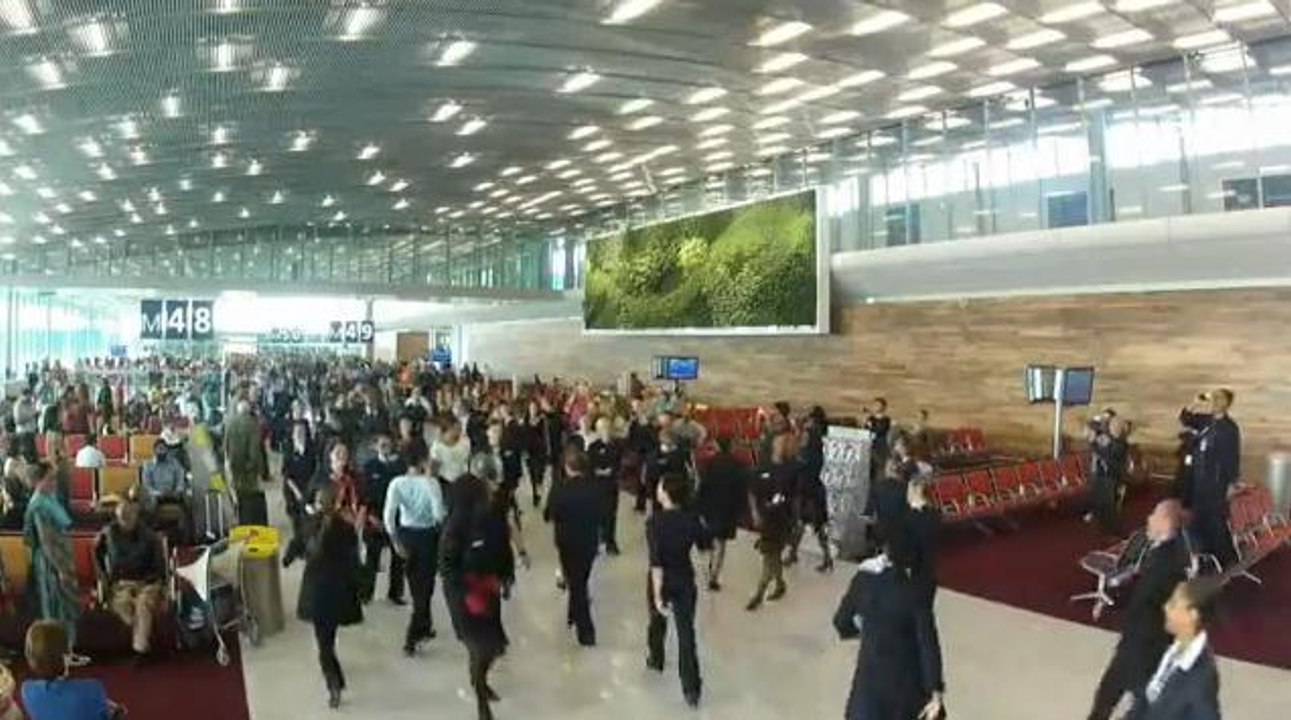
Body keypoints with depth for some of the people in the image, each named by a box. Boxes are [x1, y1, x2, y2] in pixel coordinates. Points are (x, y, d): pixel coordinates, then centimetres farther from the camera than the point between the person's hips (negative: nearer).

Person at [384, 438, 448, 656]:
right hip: (427, 536, -4)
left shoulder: (397, 483, -10)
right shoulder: (431, 483, -18)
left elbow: (388, 516, -19)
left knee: (416, 585, 22)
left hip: (406, 534, 4)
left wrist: (395, 540, -8)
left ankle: (424, 627, 37)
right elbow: (439, 516, -23)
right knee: (425, 586, 8)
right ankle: (411, 638, 3)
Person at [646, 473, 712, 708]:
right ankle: (691, 690, 4)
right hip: (685, 580, 2)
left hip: (663, 580, -2)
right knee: (686, 631, 5)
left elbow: (656, 561, -27)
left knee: (658, 621, 25)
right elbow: (707, 545, 4)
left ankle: (655, 660, 50)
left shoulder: (654, 521, -23)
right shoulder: (692, 518, -10)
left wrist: (657, 595, -25)